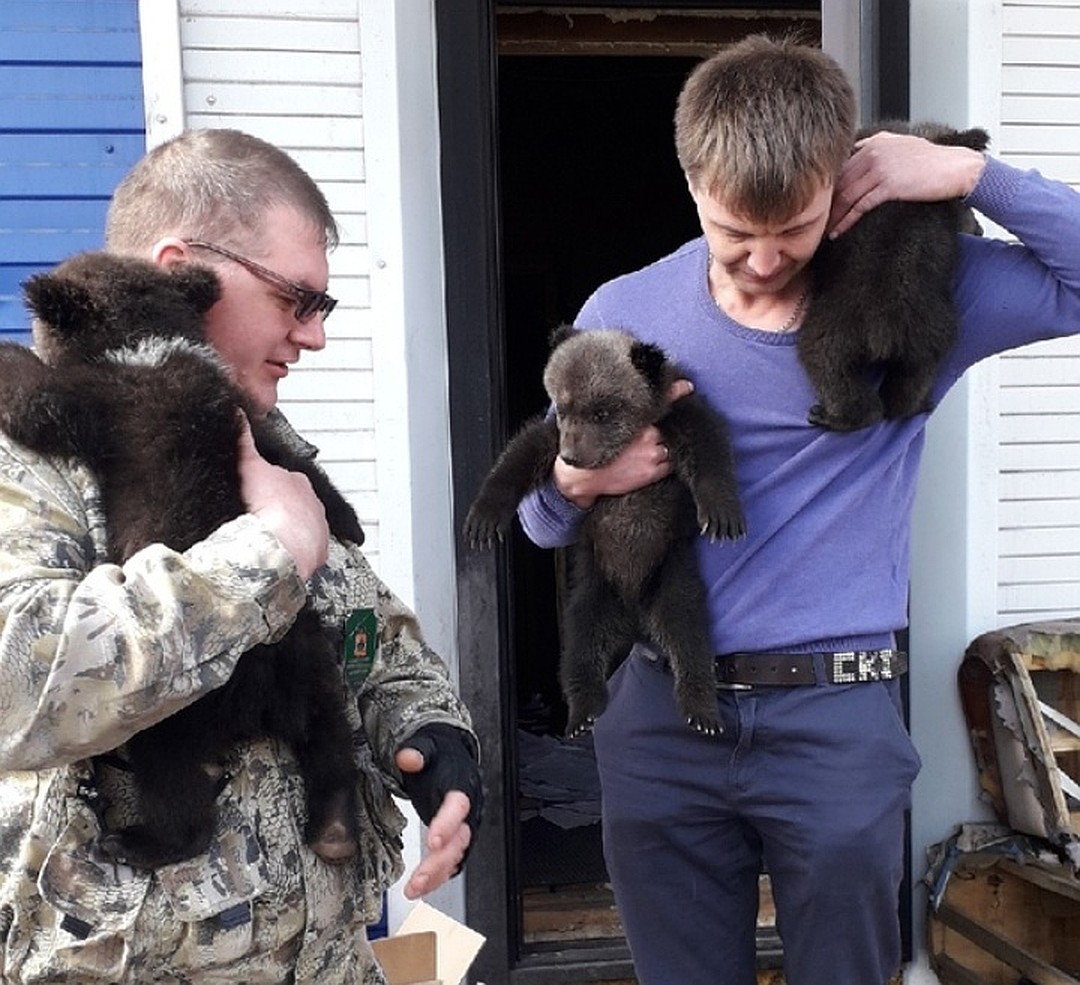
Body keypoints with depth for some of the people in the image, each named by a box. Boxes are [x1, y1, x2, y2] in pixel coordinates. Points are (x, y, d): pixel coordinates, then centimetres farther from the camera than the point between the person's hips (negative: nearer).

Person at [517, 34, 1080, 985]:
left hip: (835, 718, -1)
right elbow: (539, 519, 8)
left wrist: (969, 171, -14)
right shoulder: (623, 315, 1)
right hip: (660, 720, 2)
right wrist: (577, 480, -15)